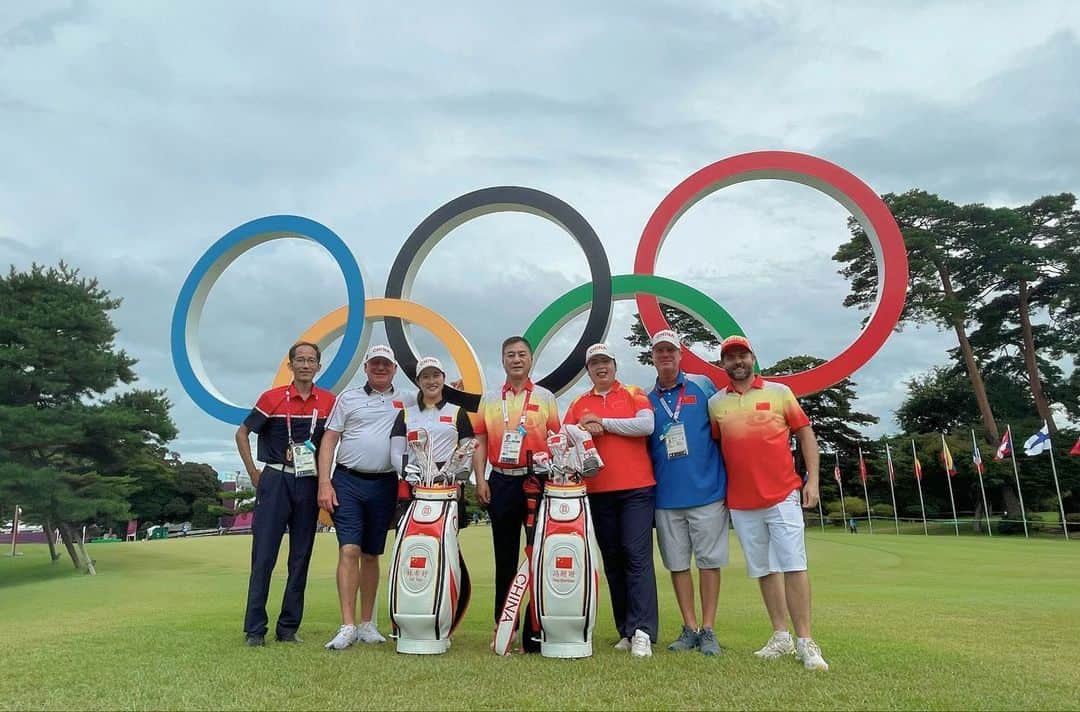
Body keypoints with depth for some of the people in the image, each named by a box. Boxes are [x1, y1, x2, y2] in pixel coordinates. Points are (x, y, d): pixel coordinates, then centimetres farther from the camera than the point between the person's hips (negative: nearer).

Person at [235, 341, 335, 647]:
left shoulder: (329, 402, 4)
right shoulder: (272, 398, -2)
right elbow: (242, 433, 6)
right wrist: (254, 473, 2)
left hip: (309, 485, 2)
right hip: (275, 481, -2)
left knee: (301, 558, 6)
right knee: (263, 556, -1)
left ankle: (289, 627, 15)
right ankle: (255, 629, 7)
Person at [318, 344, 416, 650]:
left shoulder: (407, 402, 11)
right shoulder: (348, 398, 7)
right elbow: (329, 441, 4)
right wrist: (324, 483, -6)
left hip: (385, 486, 2)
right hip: (347, 482, -2)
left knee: (372, 555, 9)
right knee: (349, 550, -10)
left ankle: (367, 624, 18)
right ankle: (347, 626, -6)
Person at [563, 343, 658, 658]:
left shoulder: (634, 394, 6)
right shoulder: (578, 404, 14)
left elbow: (646, 425, -11)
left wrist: (603, 422, -8)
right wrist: (584, 431, -13)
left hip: (636, 489, -3)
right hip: (597, 491, 4)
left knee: (637, 555, -9)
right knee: (612, 561, 8)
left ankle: (642, 631, -6)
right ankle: (625, 631, 17)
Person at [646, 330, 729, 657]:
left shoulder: (702, 385, 4)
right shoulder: (647, 400, 11)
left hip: (706, 489, -3)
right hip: (666, 495, 3)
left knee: (709, 560, 2)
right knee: (677, 563, 7)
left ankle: (708, 630, 13)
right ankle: (689, 628, 18)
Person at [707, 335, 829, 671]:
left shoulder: (779, 392, 3)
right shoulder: (715, 403, 7)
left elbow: (805, 434, 4)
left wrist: (812, 479, -3)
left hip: (783, 496, -2)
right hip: (741, 503, 2)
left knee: (793, 566, -4)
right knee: (764, 570, 10)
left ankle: (805, 642, 4)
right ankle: (781, 636, 21)